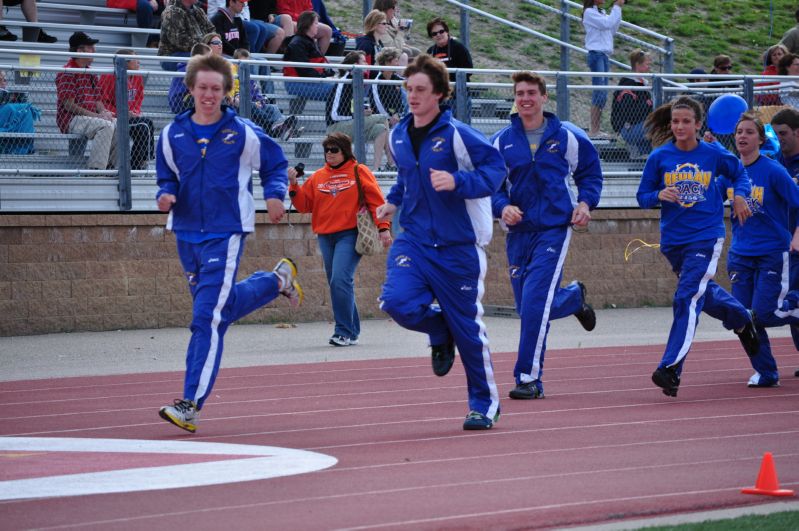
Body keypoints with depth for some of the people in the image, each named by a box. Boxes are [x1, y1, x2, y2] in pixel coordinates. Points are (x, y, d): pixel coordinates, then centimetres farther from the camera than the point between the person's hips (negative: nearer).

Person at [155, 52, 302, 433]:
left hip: (226, 234, -5)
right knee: (224, 305, 20)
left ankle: (190, 405, -11)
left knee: (208, 318, -14)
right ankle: (278, 280, 49)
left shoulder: (243, 133, -4)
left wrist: (274, 195, -7)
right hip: (186, 233, 5)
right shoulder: (173, 134, 3)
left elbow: (275, 164, 10)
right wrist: (166, 196, -7)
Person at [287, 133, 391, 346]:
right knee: (337, 284, 7)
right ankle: (352, 332, 15)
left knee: (341, 280, -18)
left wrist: (383, 227, -9)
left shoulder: (359, 172, 3)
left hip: (349, 235, -5)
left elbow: (376, 200, -1)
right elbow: (304, 204, 12)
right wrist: (293, 185, -3)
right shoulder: (317, 177, 15)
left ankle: (344, 331, -14)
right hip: (325, 237, 5)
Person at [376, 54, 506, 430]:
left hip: (457, 244, -4)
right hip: (414, 240, 4)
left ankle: (485, 404, 19)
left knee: (467, 326, 2)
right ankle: (440, 333, 14)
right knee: (397, 301, -20)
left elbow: (495, 167, -14)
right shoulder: (398, 137, 6)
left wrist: (457, 183, -26)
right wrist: (393, 200, 12)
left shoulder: (457, 135, -13)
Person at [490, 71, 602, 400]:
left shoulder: (567, 137, 2)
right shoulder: (501, 141, 4)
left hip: (554, 228, -3)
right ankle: (574, 296, 34)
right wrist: (502, 207, -12)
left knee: (535, 302, -16)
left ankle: (529, 378, -11)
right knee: (528, 308, 4)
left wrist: (585, 203, -2)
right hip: (518, 232, 3)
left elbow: (590, 173, 14)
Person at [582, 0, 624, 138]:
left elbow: (613, 30, 18)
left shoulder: (600, 13, 19)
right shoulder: (589, 12, -6)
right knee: (599, 93, -13)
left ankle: (596, 128, 7)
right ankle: (593, 130, -14)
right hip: (596, 55, -9)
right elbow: (607, 24, -17)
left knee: (602, 95, 6)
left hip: (604, 55, 9)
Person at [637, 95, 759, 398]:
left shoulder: (714, 155, -3)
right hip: (673, 239, 3)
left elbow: (739, 173, 16)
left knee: (688, 299, -16)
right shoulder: (659, 157, -2)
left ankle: (671, 369, -20)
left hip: (706, 238, -3)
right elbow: (643, 197, 3)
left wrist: (739, 195, -3)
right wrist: (659, 196, -18)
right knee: (705, 294, 19)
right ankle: (742, 321, 50)